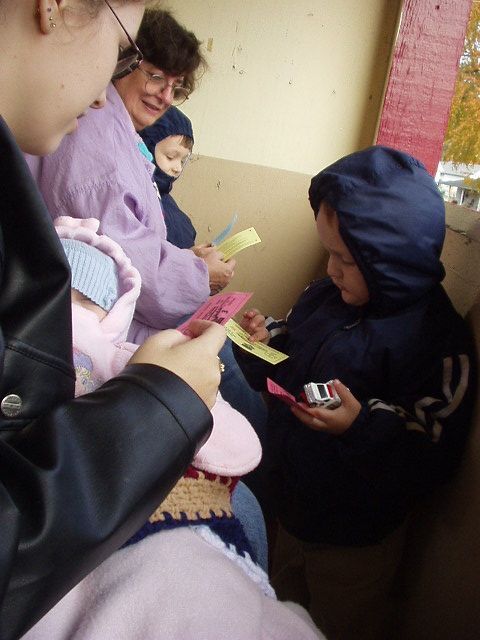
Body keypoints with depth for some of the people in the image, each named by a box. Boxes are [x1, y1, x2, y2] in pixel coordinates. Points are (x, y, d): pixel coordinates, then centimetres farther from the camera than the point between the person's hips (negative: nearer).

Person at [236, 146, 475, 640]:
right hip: (291, 512, 6)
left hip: (354, 543, -6)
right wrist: (264, 343, -11)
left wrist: (362, 427, -36)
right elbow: (287, 374, 8)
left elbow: (432, 463, -23)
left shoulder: (437, 340, -25)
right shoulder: (325, 297, -5)